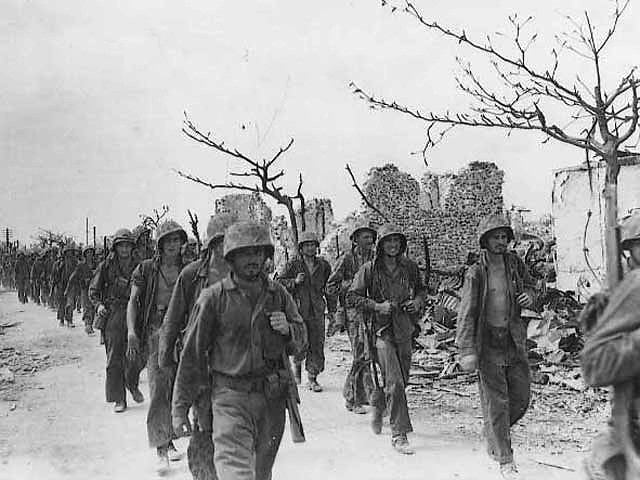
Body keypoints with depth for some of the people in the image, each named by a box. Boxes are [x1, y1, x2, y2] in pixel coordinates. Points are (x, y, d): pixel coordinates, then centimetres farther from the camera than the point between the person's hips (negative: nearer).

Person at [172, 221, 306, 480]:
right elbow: (192, 353, -1)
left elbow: (301, 340, 15)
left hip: (272, 397, 4)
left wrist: (287, 329, -9)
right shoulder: (213, 297, -5)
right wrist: (180, 406, -1)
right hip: (230, 395, -4)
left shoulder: (278, 294, 5)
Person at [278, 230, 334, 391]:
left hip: (317, 312, 3)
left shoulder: (323, 265, 10)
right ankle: (297, 363, 25)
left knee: (317, 345, 2)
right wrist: (295, 281, -15)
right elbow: (279, 282, 1)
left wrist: (332, 309, 16)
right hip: (298, 310, -3)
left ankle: (313, 379, 13)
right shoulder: (292, 264, 0)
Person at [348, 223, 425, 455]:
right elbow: (352, 297, -5)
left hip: (405, 330, 5)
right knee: (395, 383, -11)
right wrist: (378, 306, -16)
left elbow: (421, 288, 21)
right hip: (381, 331, -5)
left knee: (401, 380, 15)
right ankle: (399, 434, -4)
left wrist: (417, 301, -1)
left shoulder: (409, 266, 5)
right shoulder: (369, 269, -6)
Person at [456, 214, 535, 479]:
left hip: (515, 341, 5)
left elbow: (530, 284, 23)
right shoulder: (476, 273, -11)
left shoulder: (515, 263, 4)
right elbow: (466, 313, -12)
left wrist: (529, 296, -2)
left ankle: (495, 433, 37)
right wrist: (467, 351, -18)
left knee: (521, 398, 10)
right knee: (496, 402, 1)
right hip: (488, 343, -5)